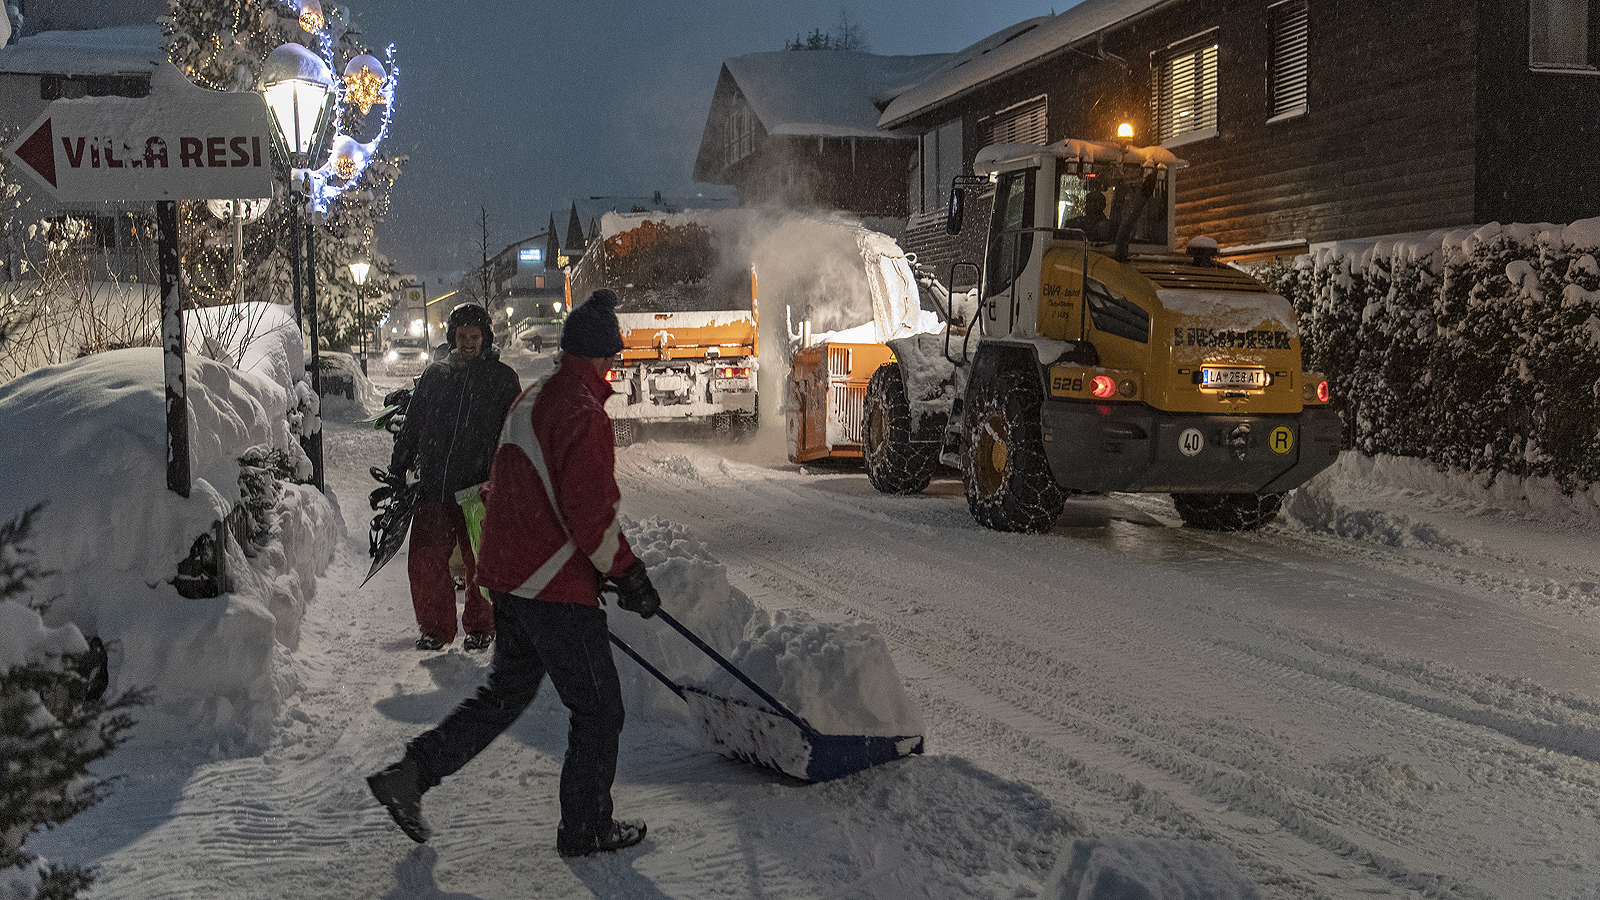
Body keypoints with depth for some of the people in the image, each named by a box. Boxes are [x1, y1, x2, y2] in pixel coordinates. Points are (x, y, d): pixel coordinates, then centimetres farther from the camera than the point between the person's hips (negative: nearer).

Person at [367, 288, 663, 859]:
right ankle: (586, 830, 17)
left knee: (507, 692, 21)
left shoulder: (530, 400, 12)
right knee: (598, 709, 6)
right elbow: (592, 512, -23)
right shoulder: (582, 413, -19)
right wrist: (629, 575, -10)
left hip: (509, 576, 9)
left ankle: (409, 775, 19)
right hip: (557, 588, -9)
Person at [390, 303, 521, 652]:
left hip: (479, 491, -2)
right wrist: (397, 471, 15)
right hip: (433, 487, 3)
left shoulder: (502, 379, 5)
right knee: (425, 563, 1)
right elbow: (411, 426, 19)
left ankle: (480, 628, 23)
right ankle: (435, 629, 18)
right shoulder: (434, 374, 13)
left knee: (481, 564, 4)